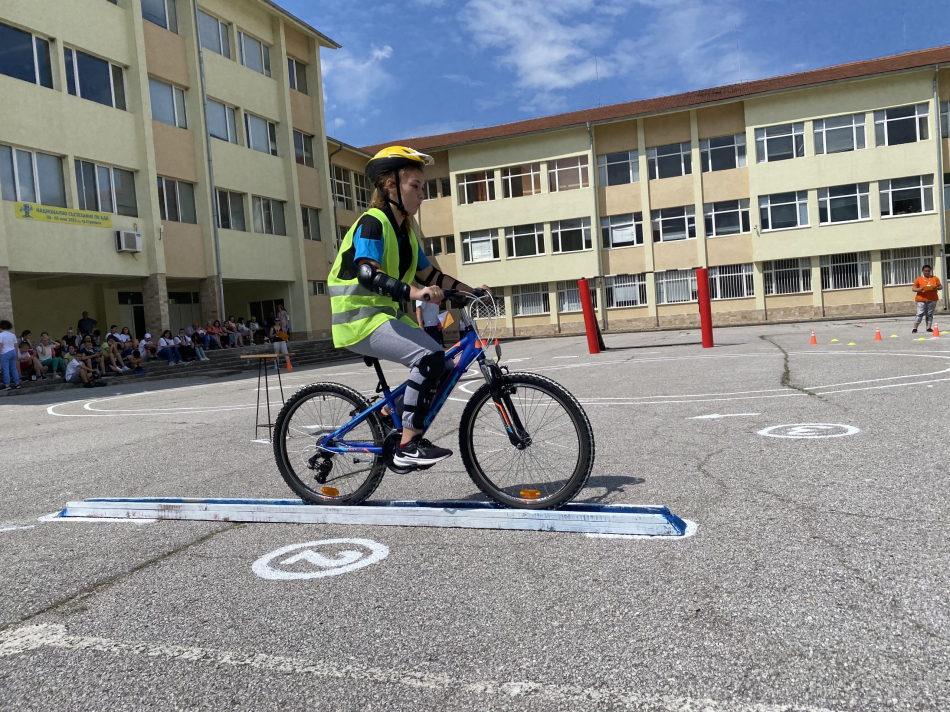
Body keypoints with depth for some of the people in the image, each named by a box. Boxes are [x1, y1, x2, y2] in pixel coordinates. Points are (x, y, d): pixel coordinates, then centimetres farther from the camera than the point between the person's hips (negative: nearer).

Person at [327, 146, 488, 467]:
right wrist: (414, 292, -46)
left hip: (388, 315, 9)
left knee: (439, 364, 1)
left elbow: (429, 274, 16)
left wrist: (470, 290, 6)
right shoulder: (372, 223, -15)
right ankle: (409, 446, -20)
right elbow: (367, 274, -31)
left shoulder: (405, 231, 14)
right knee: (430, 357, -26)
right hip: (361, 319, -9)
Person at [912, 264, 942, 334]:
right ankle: (914, 328, -8)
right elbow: (914, 289, 3)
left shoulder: (935, 278, 8)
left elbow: (941, 286, 9)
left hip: (932, 299, 3)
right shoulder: (919, 279, 3)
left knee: (930, 314, 5)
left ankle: (929, 327, 7)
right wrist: (919, 289, -19)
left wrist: (937, 288, -13)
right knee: (920, 314, -8)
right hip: (921, 300, -2)